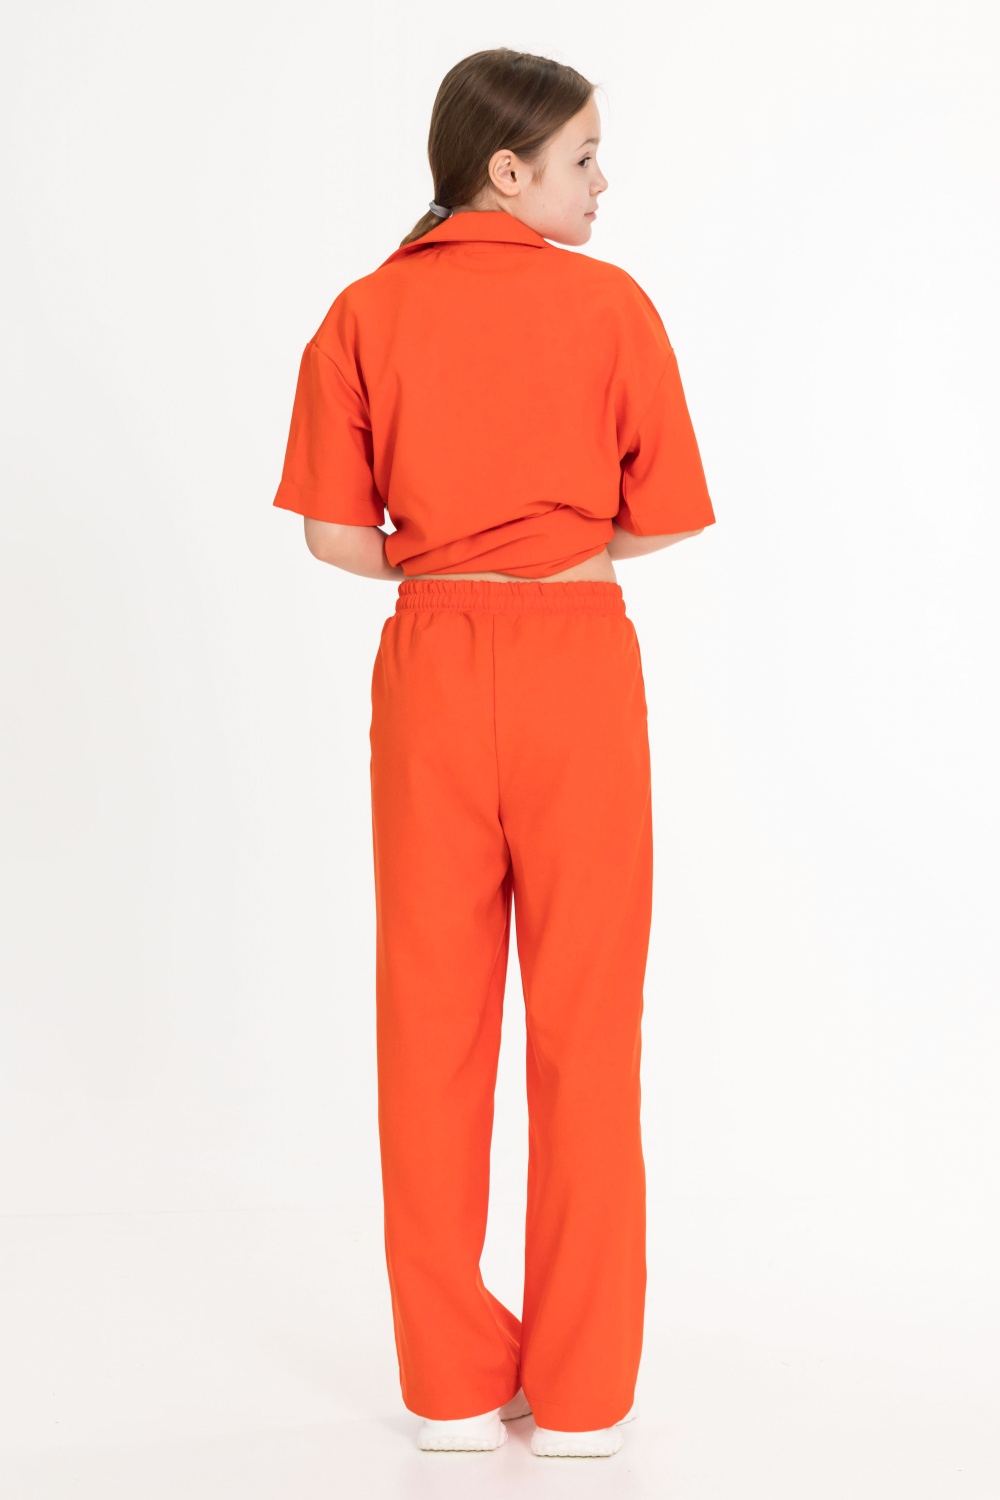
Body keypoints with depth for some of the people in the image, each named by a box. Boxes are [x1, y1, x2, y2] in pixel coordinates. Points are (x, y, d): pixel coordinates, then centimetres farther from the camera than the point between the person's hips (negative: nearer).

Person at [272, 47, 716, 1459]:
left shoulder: (366, 314, 1)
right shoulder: (611, 304, -5)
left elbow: (332, 530, -2)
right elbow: (664, 518, -1)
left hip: (433, 665, 3)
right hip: (578, 667, -2)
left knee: (434, 1016, 10)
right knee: (586, 1021, 6)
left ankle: (451, 1380, 18)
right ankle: (581, 1389, 13)